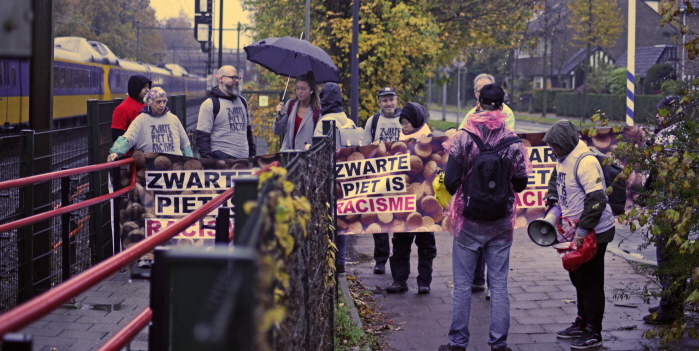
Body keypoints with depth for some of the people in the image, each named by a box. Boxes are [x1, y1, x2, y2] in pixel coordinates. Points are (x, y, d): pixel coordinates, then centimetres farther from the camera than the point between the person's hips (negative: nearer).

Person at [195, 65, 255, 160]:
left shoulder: (242, 102, 18)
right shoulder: (210, 104, -4)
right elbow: (202, 136, -8)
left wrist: (252, 155, 19)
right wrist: (208, 162, -16)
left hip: (244, 159, 6)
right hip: (222, 159, -6)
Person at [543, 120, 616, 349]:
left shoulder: (585, 162, -23)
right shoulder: (563, 159, 6)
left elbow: (597, 200, -27)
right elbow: (555, 180, 28)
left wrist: (582, 231, -26)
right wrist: (552, 198, 9)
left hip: (594, 232, -10)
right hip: (576, 230, 10)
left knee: (590, 282, -2)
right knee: (578, 278, 19)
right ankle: (581, 323, 32)